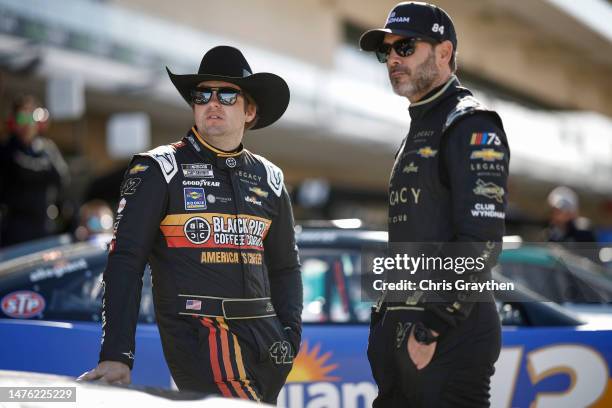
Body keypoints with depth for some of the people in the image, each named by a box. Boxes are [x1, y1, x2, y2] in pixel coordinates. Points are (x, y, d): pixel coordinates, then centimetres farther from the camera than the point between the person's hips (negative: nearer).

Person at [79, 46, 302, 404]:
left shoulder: (269, 179, 16)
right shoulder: (160, 170, 1)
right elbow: (126, 263, -5)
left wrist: (291, 332, 8)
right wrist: (117, 355, -13)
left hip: (265, 337, 6)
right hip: (196, 332, -5)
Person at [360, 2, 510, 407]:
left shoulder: (471, 126, -8)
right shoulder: (419, 130, 21)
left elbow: (482, 241, -18)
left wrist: (432, 328, -20)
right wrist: (385, 321, 18)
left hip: (451, 332, -9)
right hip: (403, 326, 9)